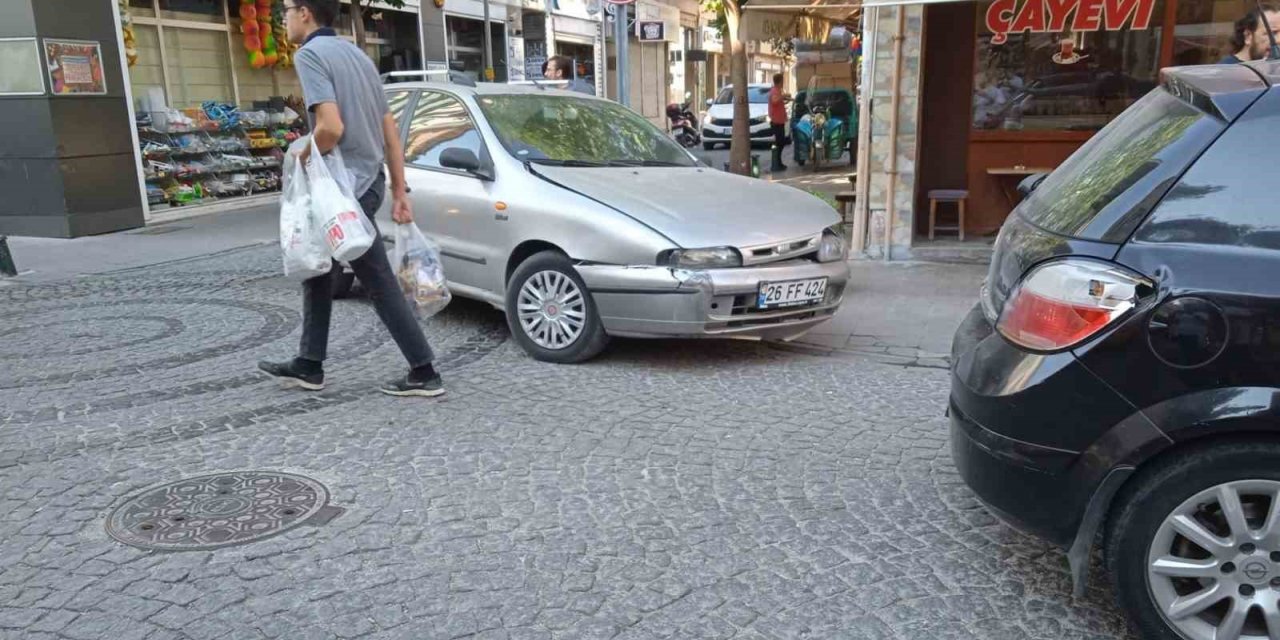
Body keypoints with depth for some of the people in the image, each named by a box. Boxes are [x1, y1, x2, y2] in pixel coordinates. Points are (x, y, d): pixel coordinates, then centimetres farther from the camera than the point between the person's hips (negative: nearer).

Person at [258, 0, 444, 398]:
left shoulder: (310, 54, -12)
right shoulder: (356, 54, 15)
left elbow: (331, 126, -26)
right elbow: (391, 131, 13)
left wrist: (305, 155, -6)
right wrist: (399, 192, 14)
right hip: (367, 181, 9)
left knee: (380, 284, -4)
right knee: (317, 268, 18)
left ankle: (424, 374, 3)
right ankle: (308, 365, 27)